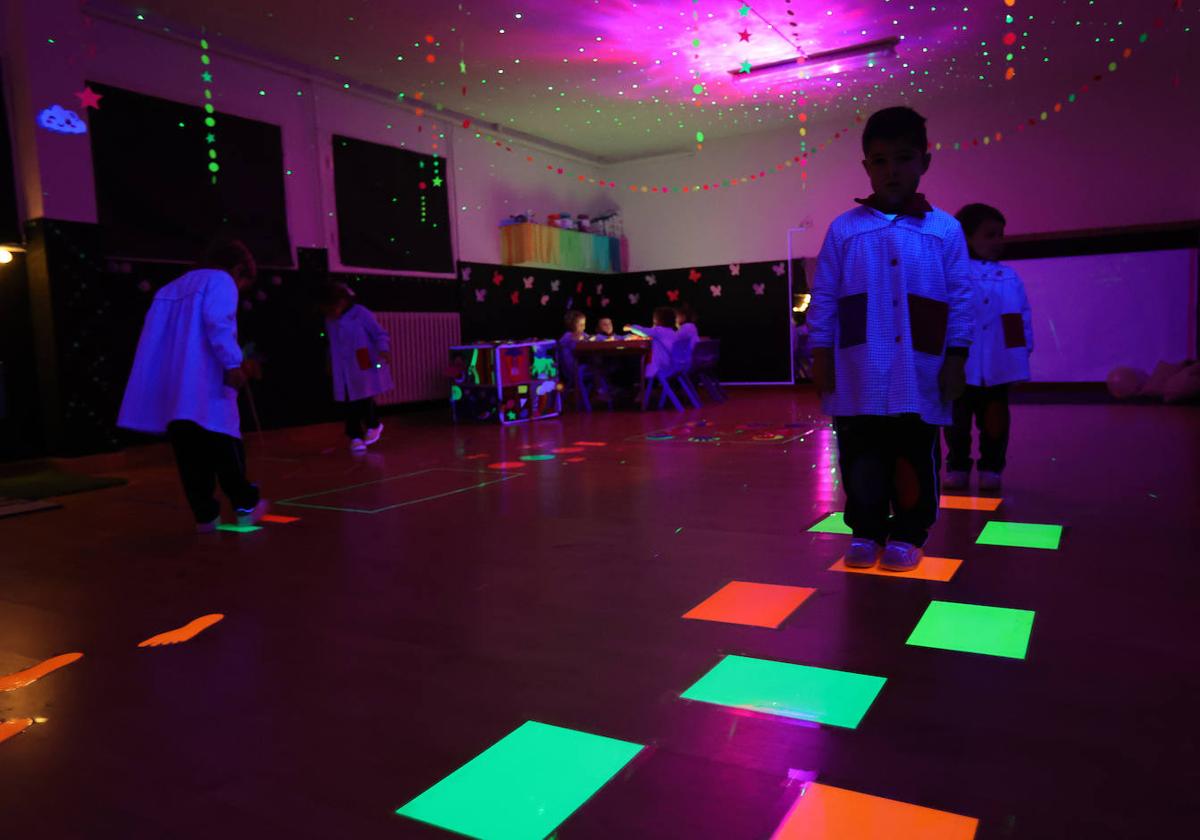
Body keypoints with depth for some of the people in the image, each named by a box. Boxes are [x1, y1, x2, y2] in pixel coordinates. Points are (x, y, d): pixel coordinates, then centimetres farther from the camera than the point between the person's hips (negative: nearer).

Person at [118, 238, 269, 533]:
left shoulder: (172, 288, 28)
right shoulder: (221, 281, 4)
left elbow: (157, 337, 23)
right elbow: (218, 322, -16)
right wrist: (233, 363, -20)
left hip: (169, 388, 7)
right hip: (204, 384, -7)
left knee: (190, 452, 5)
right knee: (224, 443, 1)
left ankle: (206, 514, 8)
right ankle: (246, 505, 8)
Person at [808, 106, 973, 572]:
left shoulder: (946, 230, 4)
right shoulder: (844, 229, 4)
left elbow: (960, 299, 4)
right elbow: (823, 297, 4)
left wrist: (956, 357, -2)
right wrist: (820, 353, -1)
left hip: (920, 374, 0)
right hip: (858, 374, 0)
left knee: (916, 458, 8)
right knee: (860, 459, 7)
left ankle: (907, 534, 22)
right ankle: (866, 531, 22)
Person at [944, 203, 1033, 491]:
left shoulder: (1009, 278, 7)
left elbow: (1022, 315, 9)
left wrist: (1025, 348, 4)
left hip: (998, 365, 3)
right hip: (960, 364, -3)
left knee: (994, 420, 9)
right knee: (958, 420, 7)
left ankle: (991, 467, 21)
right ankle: (957, 467, 20)